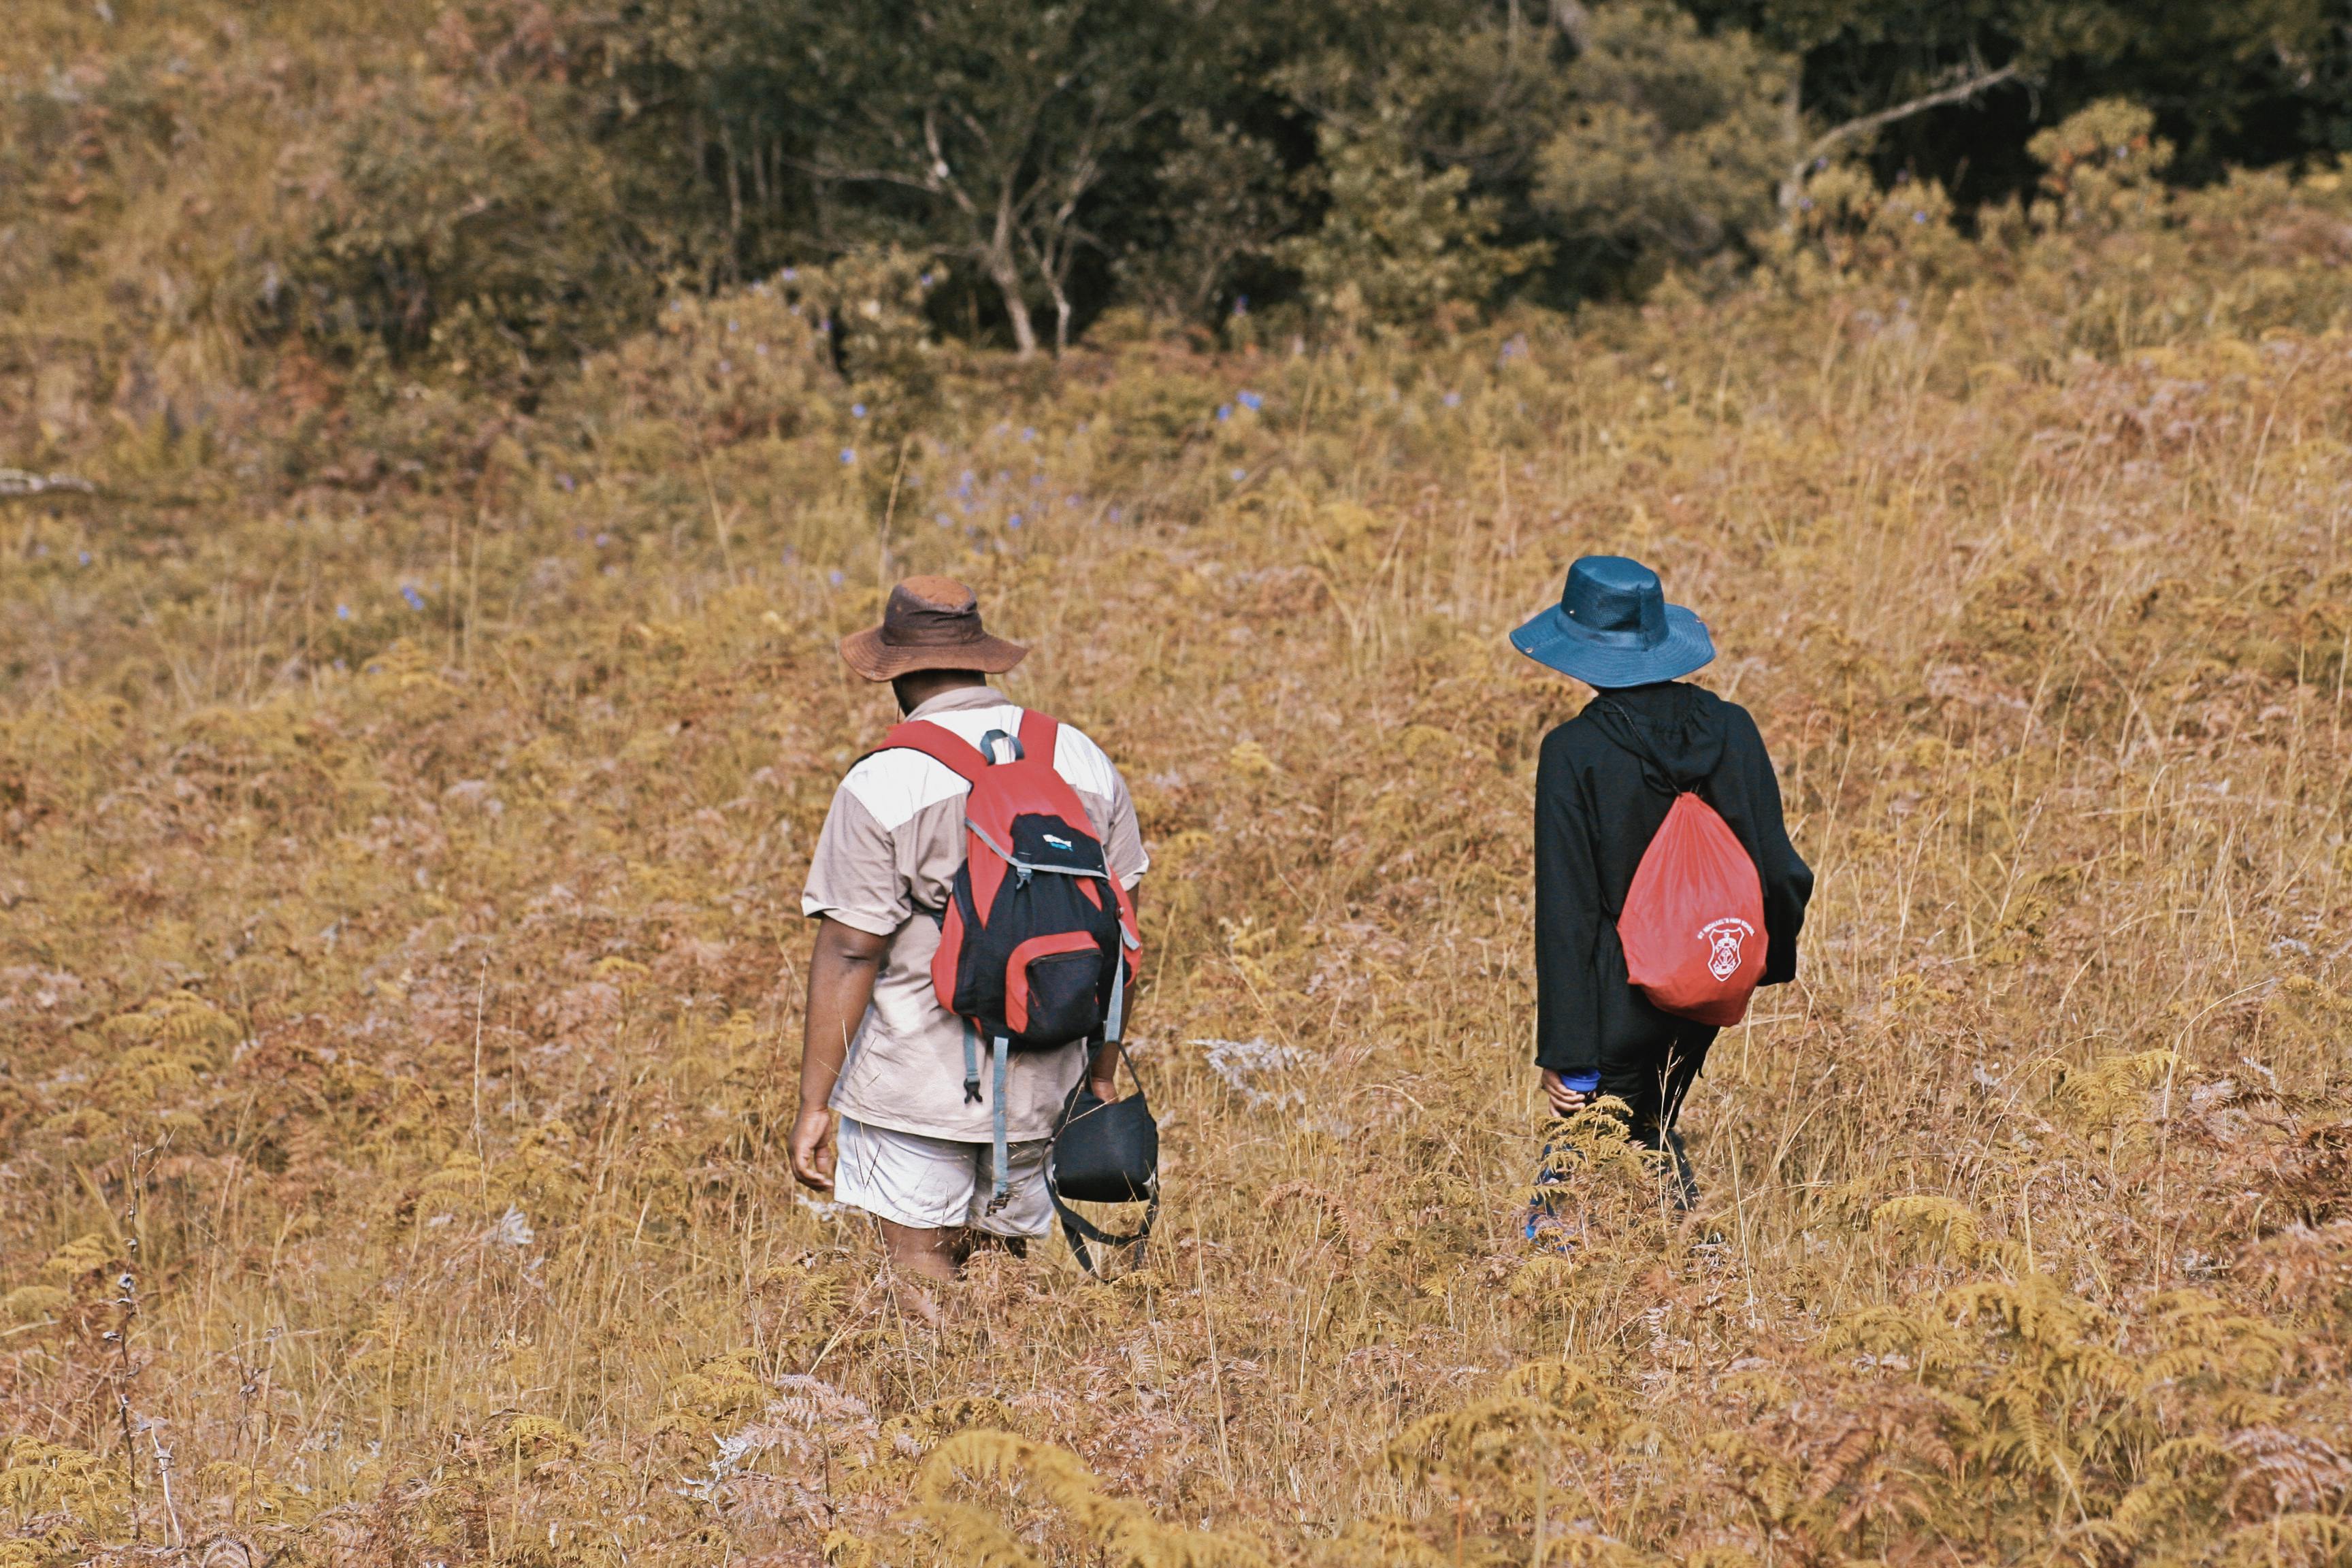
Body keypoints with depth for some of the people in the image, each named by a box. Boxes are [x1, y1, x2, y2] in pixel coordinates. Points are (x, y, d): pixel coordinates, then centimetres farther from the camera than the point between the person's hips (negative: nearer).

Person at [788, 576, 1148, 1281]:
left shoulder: (881, 784, -12)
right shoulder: (1085, 762, 4)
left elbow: (848, 953, -13)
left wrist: (814, 1104, -8)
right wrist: (1102, 1073, 17)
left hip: (916, 1079, -5)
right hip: (1040, 1081, 5)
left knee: (919, 1264, 1)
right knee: (1006, 1260, 16)